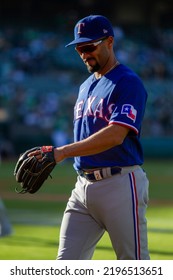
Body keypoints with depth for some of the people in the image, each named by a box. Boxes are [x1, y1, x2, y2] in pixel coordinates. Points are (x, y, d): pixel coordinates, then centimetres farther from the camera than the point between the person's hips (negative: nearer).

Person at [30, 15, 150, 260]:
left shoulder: (128, 82, -9)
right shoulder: (86, 87, 19)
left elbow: (116, 135, -22)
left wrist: (63, 152, -28)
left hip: (121, 184, -8)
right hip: (84, 185, 8)